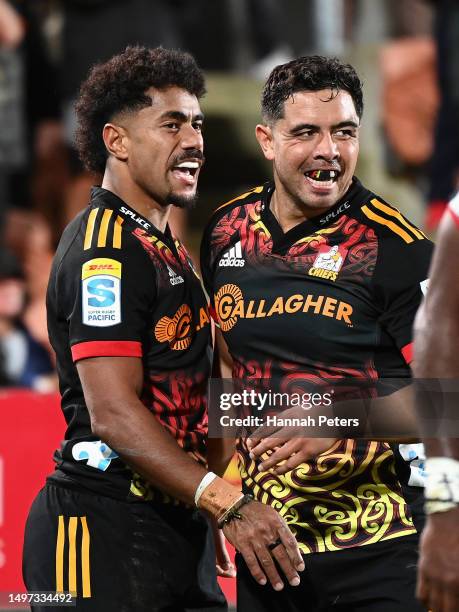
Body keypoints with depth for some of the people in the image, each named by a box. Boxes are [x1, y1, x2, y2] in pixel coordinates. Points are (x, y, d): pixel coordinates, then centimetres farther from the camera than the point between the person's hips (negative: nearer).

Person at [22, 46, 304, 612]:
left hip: (174, 525, 10)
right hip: (108, 531, -10)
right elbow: (114, 414, -22)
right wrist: (228, 504, -28)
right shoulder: (107, 248, -13)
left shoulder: (163, 247, 20)